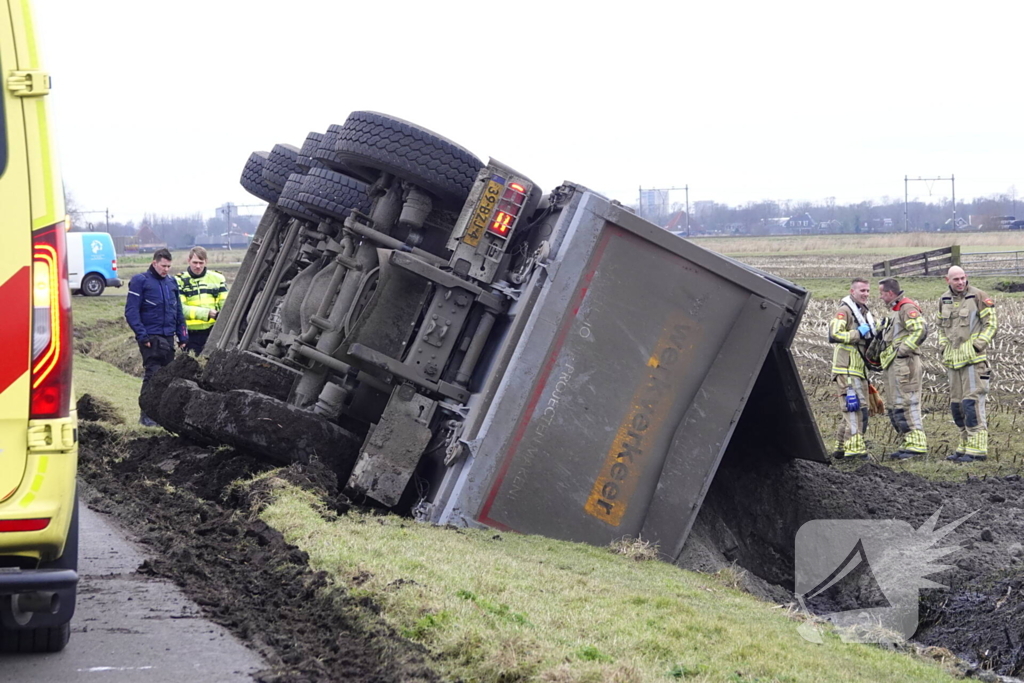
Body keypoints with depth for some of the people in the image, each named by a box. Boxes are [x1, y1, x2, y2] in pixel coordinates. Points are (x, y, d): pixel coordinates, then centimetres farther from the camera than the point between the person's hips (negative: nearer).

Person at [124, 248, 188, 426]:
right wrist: (142, 335, -15)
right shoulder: (140, 281, -5)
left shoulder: (171, 282, 15)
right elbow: (131, 311, -9)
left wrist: (183, 335, 14)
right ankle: (147, 415, -8)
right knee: (153, 374, -11)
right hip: (151, 337, -6)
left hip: (168, 337, 6)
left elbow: (178, 311, 21)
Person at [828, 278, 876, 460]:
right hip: (846, 370, -10)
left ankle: (841, 448, 22)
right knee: (855, 408, -14)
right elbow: (834, 334, -23)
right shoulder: (844, 311, -9)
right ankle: (854, 449, -15)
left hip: (859, 370, 10)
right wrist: (858, 333, -20)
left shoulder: (864, 312, 21)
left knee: (852, 411, 13)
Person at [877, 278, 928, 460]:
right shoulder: (894, 310, 21)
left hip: (904, 362, -11)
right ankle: (909, 443, 15)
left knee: (908, 404, -11)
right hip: (894, 365, 11)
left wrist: (902, 350, -21)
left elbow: (920, 331, -24)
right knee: (895, 407, 12)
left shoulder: (907, 308, -11)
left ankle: (917, 443, -11)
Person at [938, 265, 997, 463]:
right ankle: (965, 446, 19)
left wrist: (978, 345, -12)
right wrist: (943, 347, 12)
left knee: (972, 402, -12)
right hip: (953, 359, 7)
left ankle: (977, 448, -10)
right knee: (956, 404, 10)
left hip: (974, 358, -7)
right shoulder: (944, 300, 12)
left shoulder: (978, 296, -6)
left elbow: (991, 323, -5)